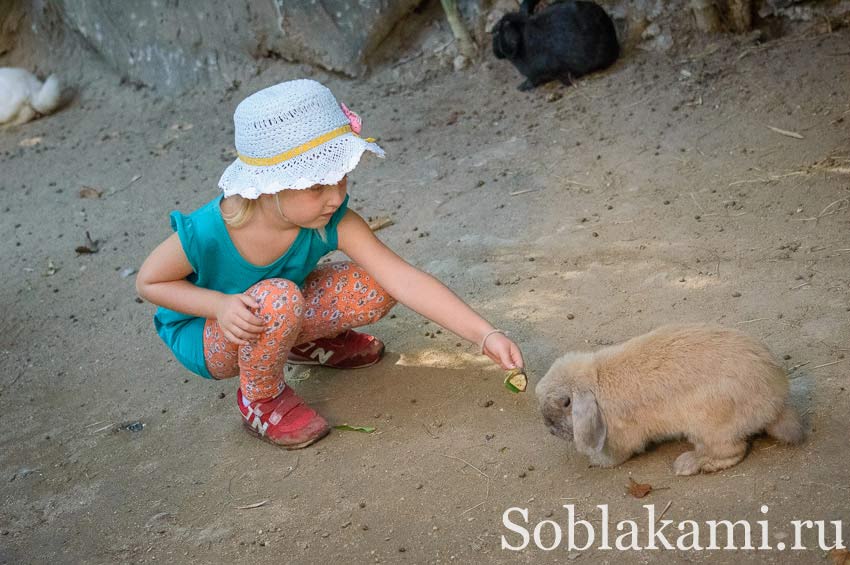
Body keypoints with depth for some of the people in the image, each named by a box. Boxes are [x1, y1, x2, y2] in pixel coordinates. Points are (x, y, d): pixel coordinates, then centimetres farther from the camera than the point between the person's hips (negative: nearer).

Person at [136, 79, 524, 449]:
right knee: (278, 299, -37)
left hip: (277, 318, 4)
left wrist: (485, 335, -36)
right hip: (204, 337, -4)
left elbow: (404, 280, -30)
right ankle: (260, 399, -7)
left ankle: (304, 343, 15)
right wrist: (220, 304, -34)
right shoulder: (206, 233, -35)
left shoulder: (334, 223, -26)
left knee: (376, 287, -15)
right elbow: (148, 281, -17)